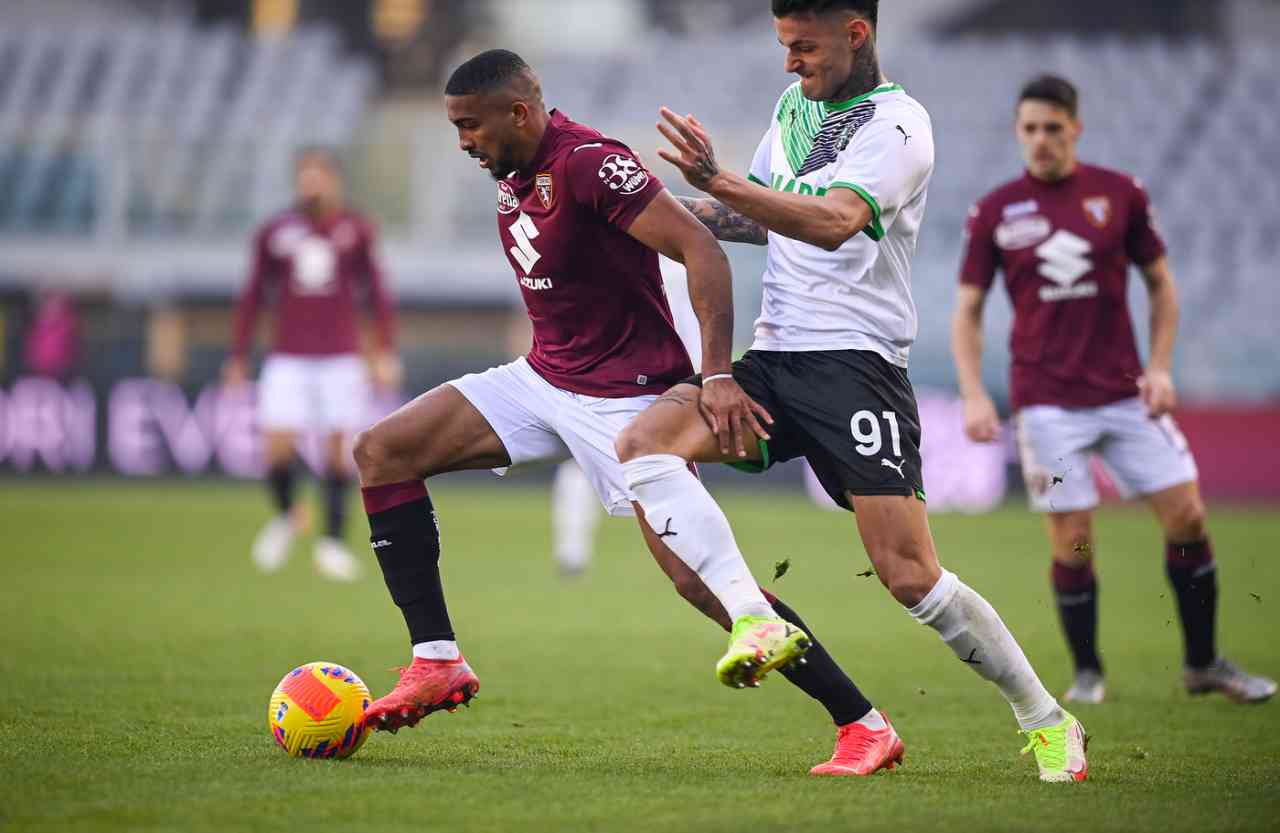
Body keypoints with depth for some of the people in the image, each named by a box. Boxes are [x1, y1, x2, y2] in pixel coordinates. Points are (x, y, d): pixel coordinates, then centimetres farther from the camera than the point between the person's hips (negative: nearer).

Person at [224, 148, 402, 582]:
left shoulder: (356, 231, 2)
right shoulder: (275, 233, 3)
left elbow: (376, 292, 9)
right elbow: (253, 297, 10)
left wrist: (387, 352, 2)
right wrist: (238, 357, 9)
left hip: (340, 359, 0)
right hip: (289, 359, 0)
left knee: (339, 447, -5)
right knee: (278, 445, -10)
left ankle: (333, 542, 5)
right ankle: (286, 516, 19)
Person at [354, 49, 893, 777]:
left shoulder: (588, 163, -21)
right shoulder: (513, 178, 8)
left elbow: (701, 250, -27)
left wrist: (718, 376, -33)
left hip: (624, 396, -9)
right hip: (544, 380, 9)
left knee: (698, 579, -16)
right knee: (380, 452, -1)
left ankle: (862, 723, -6)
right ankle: (437, 664, 0)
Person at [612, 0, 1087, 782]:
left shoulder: (897, 125, -10)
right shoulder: (795, 104, 15)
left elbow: (833, 222, -28)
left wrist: (719, 181, -38)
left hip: (855, 360, -7)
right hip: (774, 358, 7)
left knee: (910, 575, -11)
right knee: (645, 441, -18)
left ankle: (1046, 719, 8)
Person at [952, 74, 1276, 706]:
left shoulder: (1121, 195, 2)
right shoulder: (994, 212, -1)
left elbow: (1160, 283, 11)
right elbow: (968, 310, 4)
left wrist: (1160, 366, -1)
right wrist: (973, 397, -6)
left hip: (1127, 393, 2)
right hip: (1048, 404, -2)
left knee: (1186, 517, -1)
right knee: (1071, 542, -5)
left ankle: (1203, 663, 13)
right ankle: (1087, 672, 13)